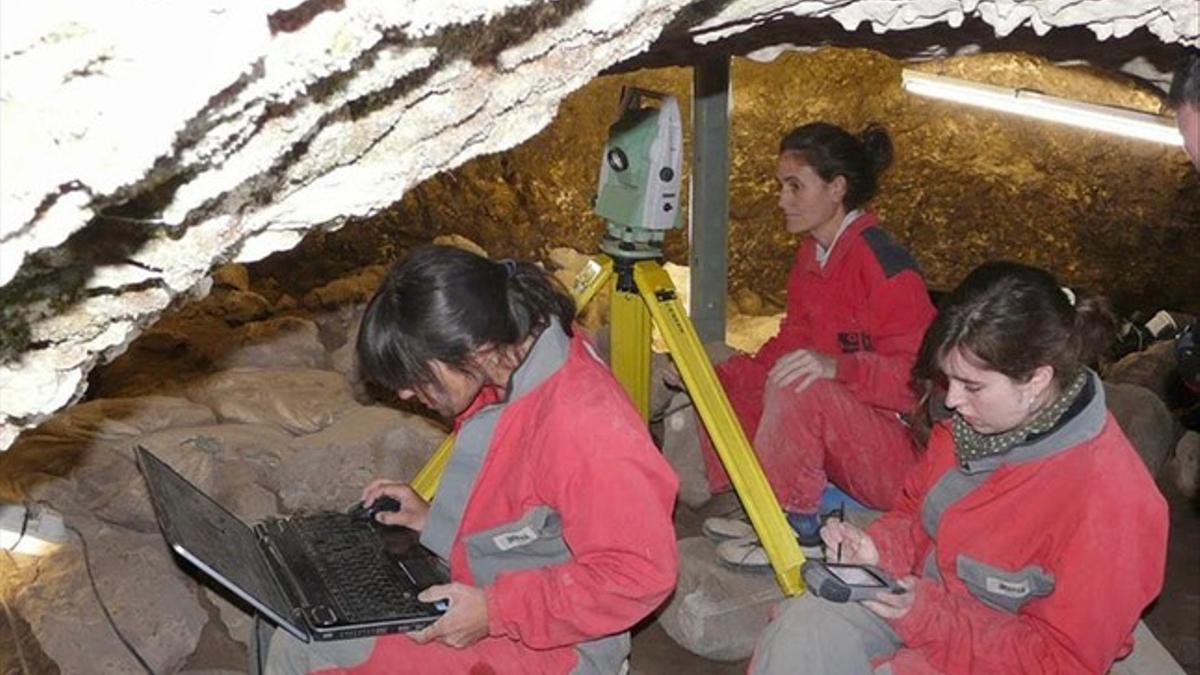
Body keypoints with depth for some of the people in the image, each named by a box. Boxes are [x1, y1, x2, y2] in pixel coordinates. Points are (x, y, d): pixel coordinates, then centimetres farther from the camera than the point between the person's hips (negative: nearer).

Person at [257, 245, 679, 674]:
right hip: (479, 592, 9)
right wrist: (436, 519, 2)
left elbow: (641, 573, -27)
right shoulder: (510, 365, -2)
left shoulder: (583, 427, -32)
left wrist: (496, 612, -25)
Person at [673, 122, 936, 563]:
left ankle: (796, 530, -14)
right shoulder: (811, 254, 8)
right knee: (726, 379, 4)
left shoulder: (885, 265, -20)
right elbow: (792, 343, 13)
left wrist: (837, 367, -39)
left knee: (798, 389, -33)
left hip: (906, 457, -9)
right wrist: (724, 376, 0)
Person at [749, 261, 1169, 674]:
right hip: (922, 599, 6)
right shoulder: (976, 419, -6)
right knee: (802, 622, -15)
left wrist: (931, 614, -26)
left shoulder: (1109, 499, -26)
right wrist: (877, 549, -10)